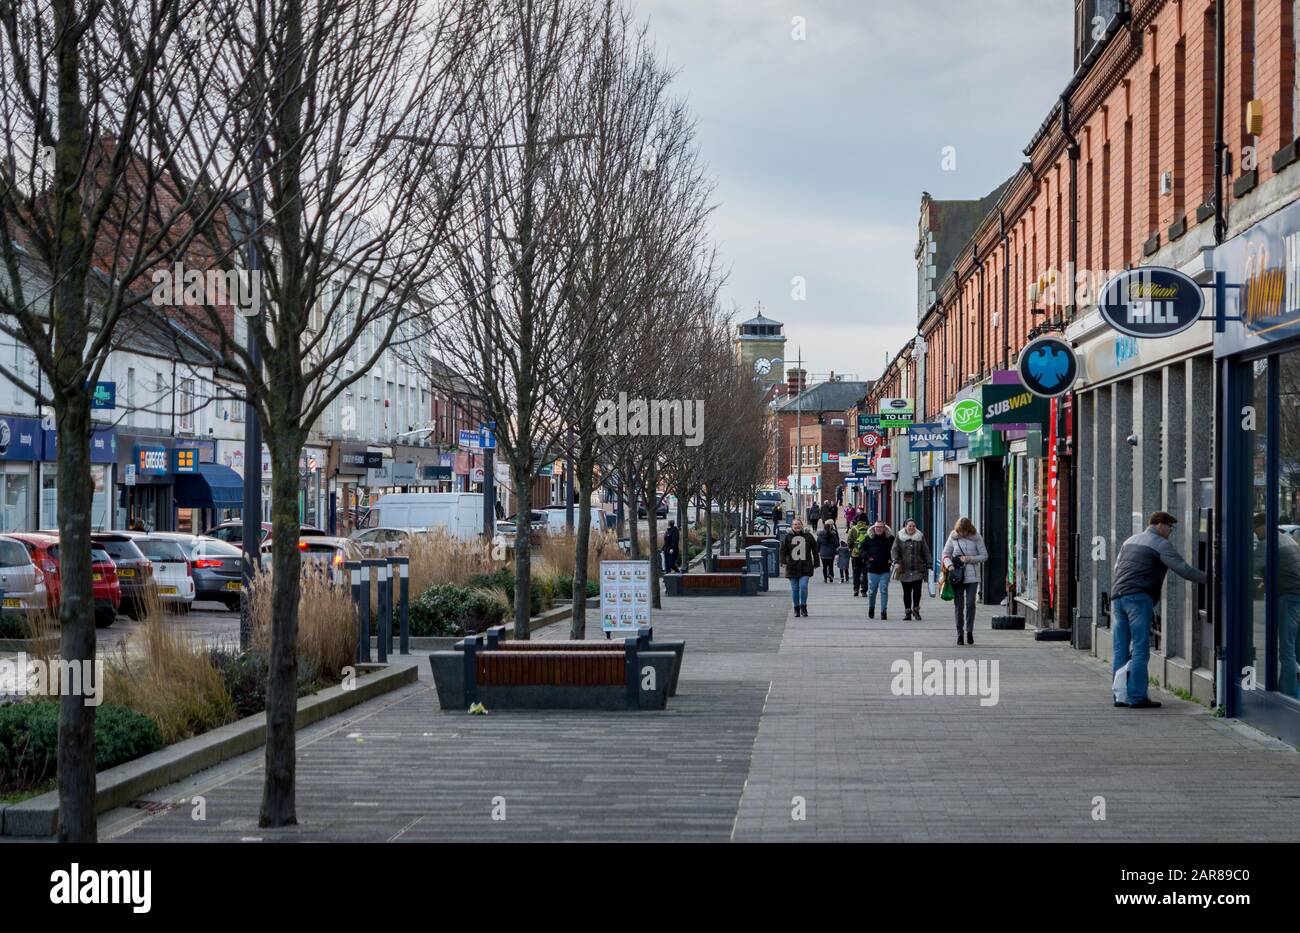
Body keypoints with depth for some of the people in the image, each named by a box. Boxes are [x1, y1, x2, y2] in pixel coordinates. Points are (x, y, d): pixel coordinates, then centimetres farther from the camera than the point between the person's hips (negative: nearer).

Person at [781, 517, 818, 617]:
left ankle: (803, 607, 4)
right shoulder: (788, 536, 2)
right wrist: (783, 561, -13)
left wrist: (815, 563, 8)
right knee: (794, 589, 5)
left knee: (803, 586, -13)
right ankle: (796, 608, 18)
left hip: (805, 567, -1)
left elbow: (815, 550, 10)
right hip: (792, 567, 1)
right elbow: (783, 550, 1)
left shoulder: (808, 536, 4)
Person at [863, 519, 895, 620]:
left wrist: (892, 560, -2)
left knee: (884, 591, -4)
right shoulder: (869, 538, 4)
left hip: (885, 570, -1)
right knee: (871, 591, 7)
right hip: (872, 570, 1)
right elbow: (862, 549, 14)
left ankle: (884, 612, 1)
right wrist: (867, 557, -3)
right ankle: (871, 608, 32)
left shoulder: (890, 538, 3)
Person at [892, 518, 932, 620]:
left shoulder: (920, 537, 10)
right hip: (904, 570, 0)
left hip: (918, 570, 0)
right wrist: (896, 561, -17)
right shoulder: (899, 537, 7)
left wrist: (928, 565, 2)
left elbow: (926, 552, 10)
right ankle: (907, 612, 13)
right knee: (906, 592, 5)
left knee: (917, 590, -9)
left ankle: (916, 610, 10)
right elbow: (895, 550, 0)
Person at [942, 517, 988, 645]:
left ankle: (970, 631, 5)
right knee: (958, 605, 2)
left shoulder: (976, 538, 0)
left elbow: (984, 556, 3)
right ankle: (959, 633, 11)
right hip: (957, 575, 1)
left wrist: (969, 559, -10)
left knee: (970, 603, -10)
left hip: (971, 576, -1)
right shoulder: (953, 537, 3)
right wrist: (949, 565, -10)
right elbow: (945, 553, 9)